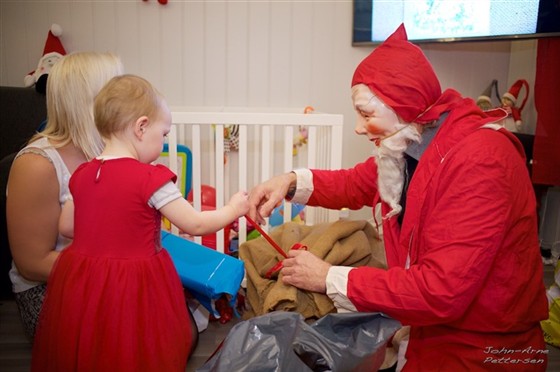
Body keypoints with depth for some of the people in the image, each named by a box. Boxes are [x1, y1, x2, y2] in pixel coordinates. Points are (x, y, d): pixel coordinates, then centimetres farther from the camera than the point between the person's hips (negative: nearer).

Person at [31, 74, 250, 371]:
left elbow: (66, 227, 12)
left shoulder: (82, 174, 1)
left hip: (80, 286, 6)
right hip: (134, 290, -6)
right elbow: (195, 225, -12)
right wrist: (233, 209, 3)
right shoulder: (150, 178, -17)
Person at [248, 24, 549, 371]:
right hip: (432, 326, 7)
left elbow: (442, 292, -32)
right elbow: (357, 183, 13)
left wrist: (330, 278, -23)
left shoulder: (479, 161, -28)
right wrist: (292, 181, -7)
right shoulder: (409, 144, -1)